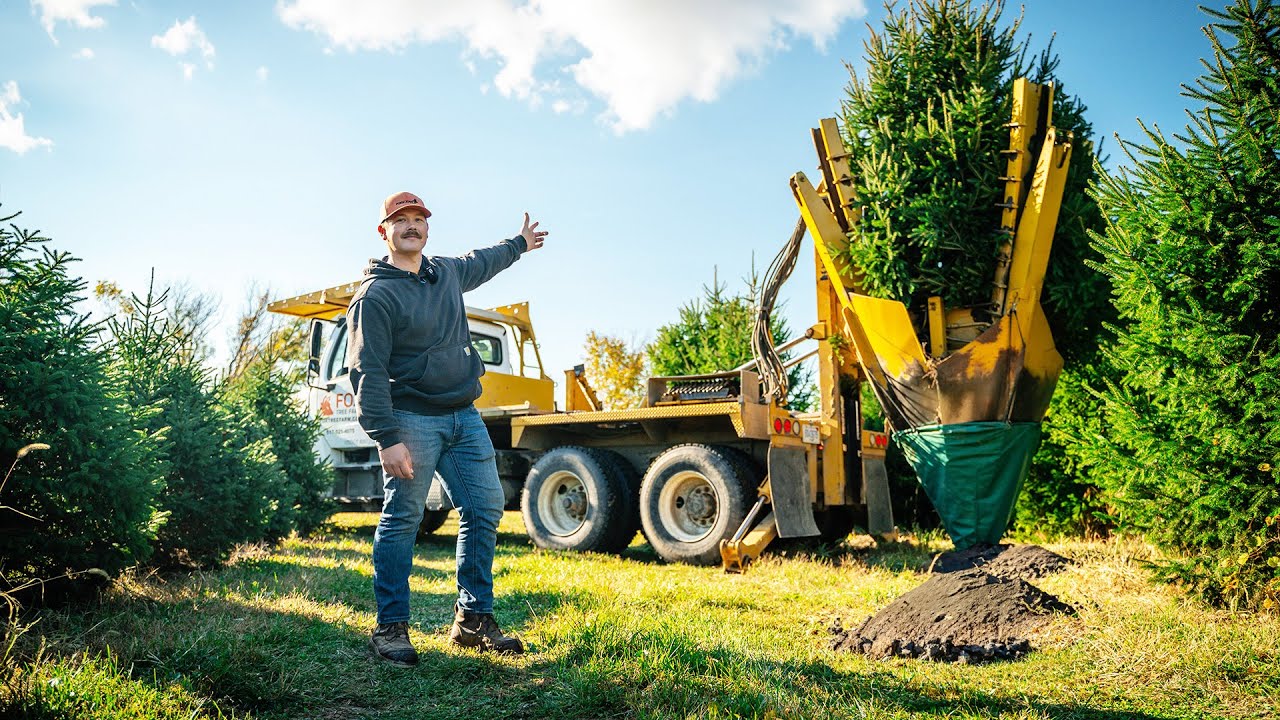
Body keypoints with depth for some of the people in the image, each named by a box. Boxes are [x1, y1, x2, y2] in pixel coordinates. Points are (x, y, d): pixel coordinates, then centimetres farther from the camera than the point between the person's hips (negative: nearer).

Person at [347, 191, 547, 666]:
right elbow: (368, 372, -15)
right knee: (401, 520, -6)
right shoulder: (376, 294, -9)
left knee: (485, 510, 4)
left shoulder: (449, 272, 14)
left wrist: (519, 244, 52)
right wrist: (386, 439, -22)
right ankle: (391, 628, 4)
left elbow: (481, 263, 39)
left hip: (464, 417, 7)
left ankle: (472, 619, 14)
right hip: (411, 419, -7)